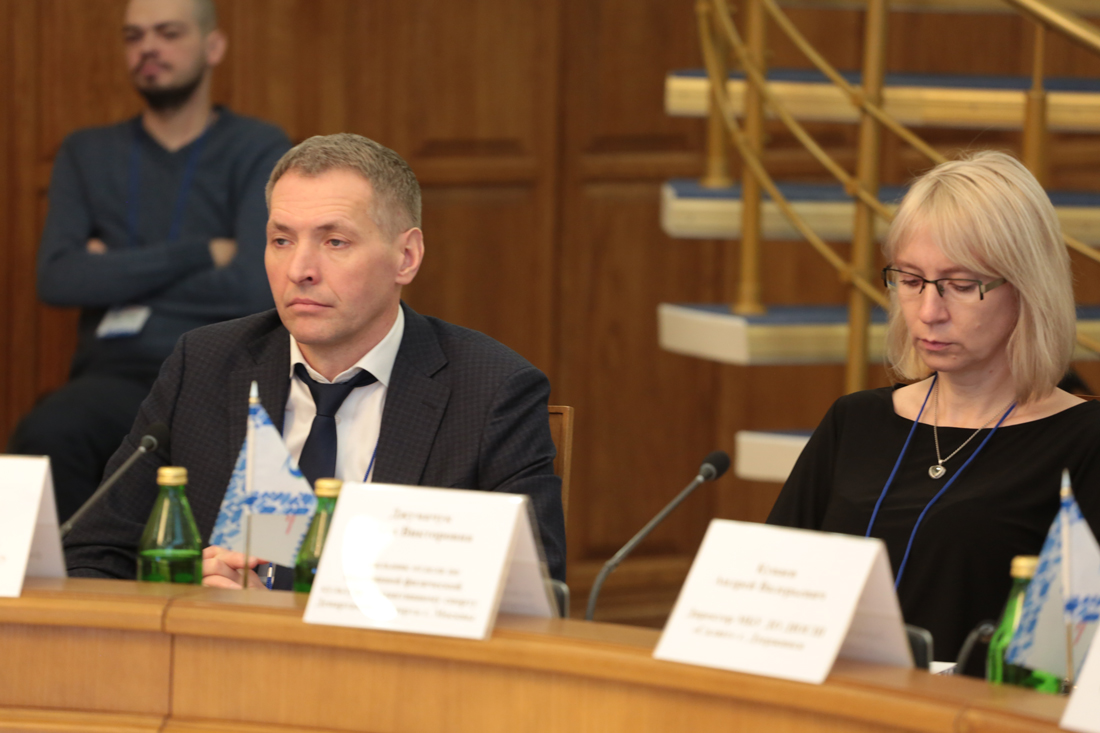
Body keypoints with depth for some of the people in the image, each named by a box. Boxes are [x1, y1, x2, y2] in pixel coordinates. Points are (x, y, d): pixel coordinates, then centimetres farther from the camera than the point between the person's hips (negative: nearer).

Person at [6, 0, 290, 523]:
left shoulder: (258, 151, 9)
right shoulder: (87, 155, 18)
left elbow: (254, 288, -7)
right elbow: (57, 279, 0)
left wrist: (119, 277, 1)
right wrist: (200, 253, -4)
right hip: (115, 376, 2)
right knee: (44, 436, -34)